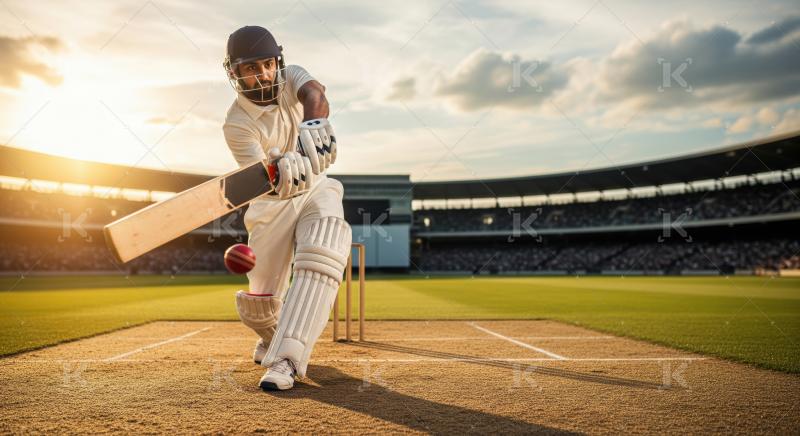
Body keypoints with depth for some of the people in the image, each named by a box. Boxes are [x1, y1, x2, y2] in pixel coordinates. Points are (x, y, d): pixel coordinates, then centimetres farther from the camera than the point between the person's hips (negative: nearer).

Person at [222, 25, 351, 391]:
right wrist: (283, 172, -52)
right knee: (260, 300, 1)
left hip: (317, 190, 1)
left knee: (320, 260, -27)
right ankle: (273, 336, 38)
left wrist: (313, 124, -53)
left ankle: (286, 360, -26)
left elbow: (315, 95, -31)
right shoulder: (237, 124, -16)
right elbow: (265, 179, -28)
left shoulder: (291, 77, -7)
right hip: (272, 202, -1)